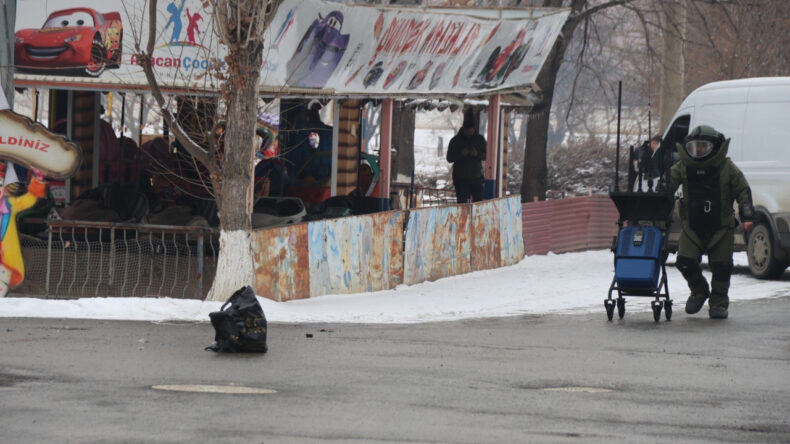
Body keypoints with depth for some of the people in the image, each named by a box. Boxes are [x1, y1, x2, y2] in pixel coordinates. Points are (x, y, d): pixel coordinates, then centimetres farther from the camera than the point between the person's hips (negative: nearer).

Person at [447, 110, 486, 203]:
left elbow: (486, 155, 8)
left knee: (479, 201, -4)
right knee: (462, 203, -3)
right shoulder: (455, 140, 2)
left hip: (476, 177, 1)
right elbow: (449, 158, 0)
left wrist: (477, 154, -13)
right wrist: (461, 154, -17)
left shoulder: (479, 139, 6)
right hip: (460, 179, -1)